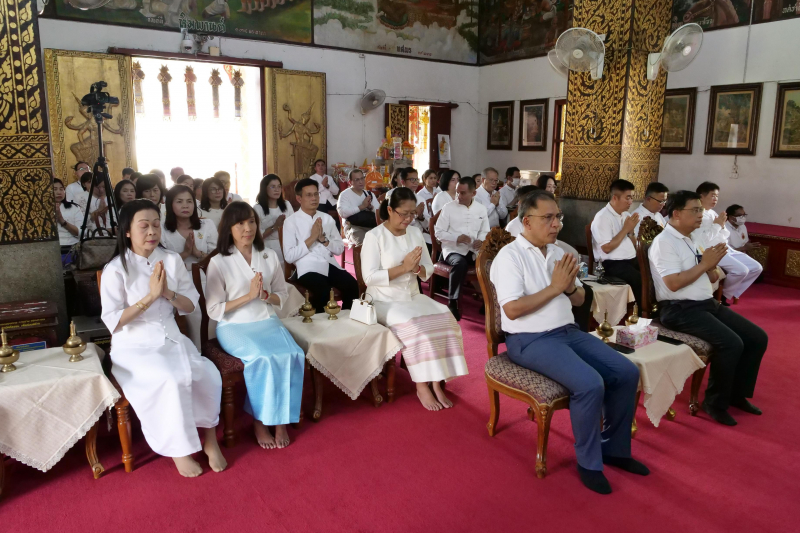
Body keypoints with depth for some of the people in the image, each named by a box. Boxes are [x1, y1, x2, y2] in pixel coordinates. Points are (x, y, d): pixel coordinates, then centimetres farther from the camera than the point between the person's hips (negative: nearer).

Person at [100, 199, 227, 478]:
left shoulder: (172, 260, 3)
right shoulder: (115, 270, -8)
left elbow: (190, 306, 5)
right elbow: (113, 321, -12)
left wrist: (168, 293, -15)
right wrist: (150, 296, -20)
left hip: (171, 338, 4)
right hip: (134, 346, -4)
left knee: (208, 374, -22)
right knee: (171, 380, -30)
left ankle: (210, 438, -1)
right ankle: (179, 450, -9)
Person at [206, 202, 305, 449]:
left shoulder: (270, 256, 8)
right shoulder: (218, 262, -4)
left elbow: (283, 295, 12)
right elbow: (214, 310, -6)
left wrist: (265, 295, -11)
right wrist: (249, 295, -16)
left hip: (268, 322, 4)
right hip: (234, 327, -3)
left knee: (292, 355, -25)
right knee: (263, 358, -31)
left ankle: (281, 420, -10)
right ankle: (260, 422, -10)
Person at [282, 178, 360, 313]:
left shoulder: (327, 218, 15)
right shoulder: (291, 222, 1)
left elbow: (340, 249, 12)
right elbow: (289, 256, -8)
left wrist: (323, 239, -5)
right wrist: (312, 238, -11)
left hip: (330, 264, 4)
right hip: (308, 268, -4)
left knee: (352, 285, -23)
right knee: (323, 291, -33)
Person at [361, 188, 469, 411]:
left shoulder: (416, 233, 8)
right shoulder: (374, 236, -10)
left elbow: (429, 271, 10)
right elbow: (369, 277, -17)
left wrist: (417, 268, -15)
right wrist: (403, 267, -22)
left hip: (413, 297, 6)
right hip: (384, 301, -5)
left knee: (445, 319, -19)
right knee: (414, 326, -31)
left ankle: (436, 383, -13)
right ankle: (422, 386, -15)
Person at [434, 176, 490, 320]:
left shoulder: (481, 209, 10)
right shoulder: (449, 208, -1)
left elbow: (485, 231, 14)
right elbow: (439, 232, -2)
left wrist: (481, 240, -9)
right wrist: (456, 238, -17)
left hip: (474, 250, 4)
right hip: (453, 249, -3)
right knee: (460, 263, -37)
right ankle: (452, 304, -21)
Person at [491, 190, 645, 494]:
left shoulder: (558, 253, 12)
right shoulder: (509, 256, -11)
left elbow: (579, 300, 17)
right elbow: (513, 309, -21)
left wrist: (570, 287, -7)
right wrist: (555, 287, -16)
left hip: (568, 331, 8)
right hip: (530, 340, -8)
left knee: (627, 372, -3)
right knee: (590, 384, -27)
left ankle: (614, 448, 16)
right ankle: (589, 462, -3)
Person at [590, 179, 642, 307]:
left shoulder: (626, 215, 16)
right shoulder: (602, 217, -10)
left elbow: (633, 244, 19)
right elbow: (607, 248, -16)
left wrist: (631, 230, -2)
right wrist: (626, 229, -11)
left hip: (631, 259, 8)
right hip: (613, 264, -8)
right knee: (641, 280, -27)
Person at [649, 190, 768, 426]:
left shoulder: (694, 238, 15)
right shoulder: (664, 242, -12)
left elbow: (711, 279, 17)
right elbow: (674, 283, -22)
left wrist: (713, 264, -4)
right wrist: (704, 264, -14)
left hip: (708, 304, 9)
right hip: (680, 310, -9)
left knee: (757, 337, 3)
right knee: (731, 343, -25)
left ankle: (738, 394, 19)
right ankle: (715, 402, -5)